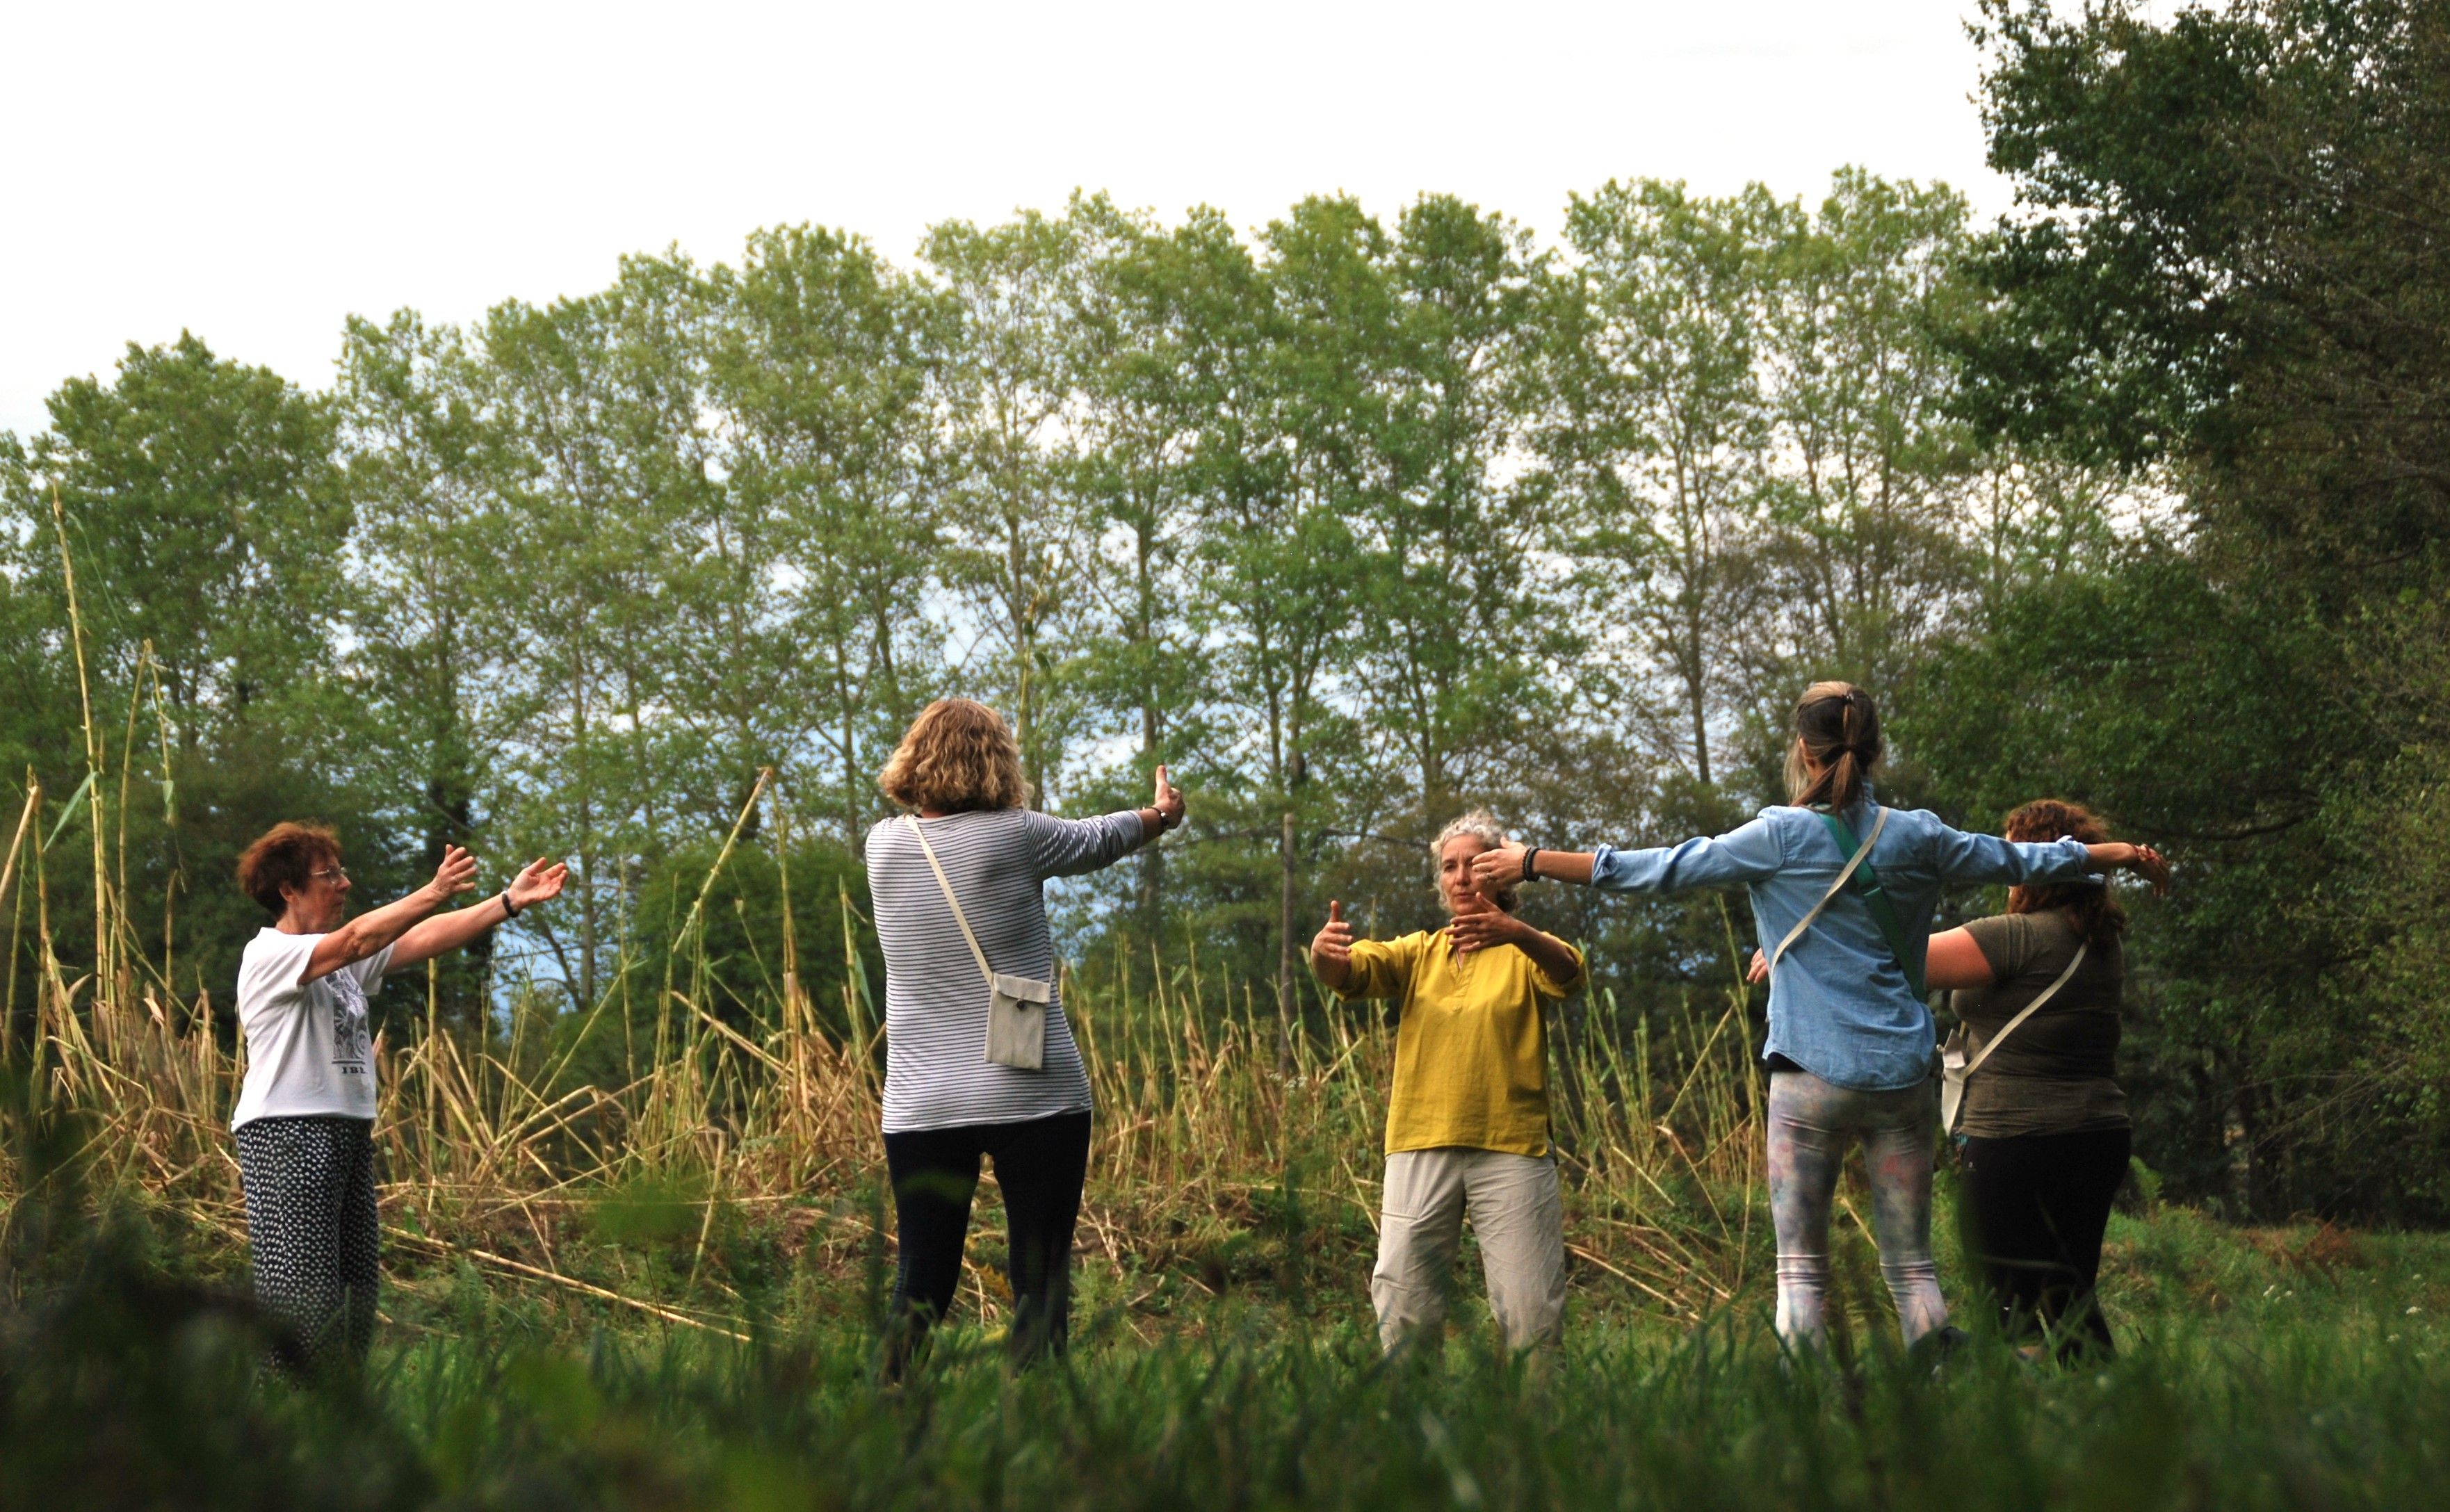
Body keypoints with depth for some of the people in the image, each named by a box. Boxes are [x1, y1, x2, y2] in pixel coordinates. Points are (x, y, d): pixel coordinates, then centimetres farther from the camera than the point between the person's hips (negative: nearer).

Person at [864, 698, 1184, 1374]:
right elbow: (1091, 842, 13)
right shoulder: (1011, 837, -6)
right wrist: (1159, 814, 35)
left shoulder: (884, 845, 6)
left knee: (919, 1287, 7)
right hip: (1033, 1100, -4)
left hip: (920, 1107, 4)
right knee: (1039, 1286, 2)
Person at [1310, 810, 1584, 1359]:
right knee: (1402, 1307, 1)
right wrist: (1325, 954, -27)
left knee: (1531, 1312, -4)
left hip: (1511, 1147, -2)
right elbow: (1354, 970, -2)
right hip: (1420, 1144, 2)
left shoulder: (1524, 951, 7)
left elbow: (1565, 973, -15)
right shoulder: (1419, 952, 16)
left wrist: (1517, 934, -37)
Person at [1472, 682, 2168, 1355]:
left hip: (1812, 1076, -3)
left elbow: (1661, 869, -5)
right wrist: (2125, 854, 37)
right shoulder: (1919, 838, 6)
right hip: (1903, 1074, 4)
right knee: (1912, 1265, 8)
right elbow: (2019, 859, 20)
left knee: (1801, 1267, 0)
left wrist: (1534, 861, 2)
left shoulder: (1783, 838, -5)